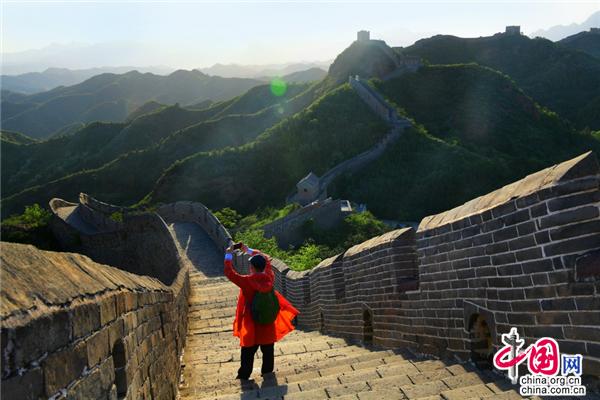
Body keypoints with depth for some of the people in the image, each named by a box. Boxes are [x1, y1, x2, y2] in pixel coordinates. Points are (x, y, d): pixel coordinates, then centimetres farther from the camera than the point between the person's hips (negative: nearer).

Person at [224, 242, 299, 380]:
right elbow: (266, 259, 6)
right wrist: (249, 250, 10)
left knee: (248, 351, 11)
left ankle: (244, 374, 21)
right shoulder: (269, 277, -11)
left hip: (252, 322, -4)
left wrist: (229, 255, -5)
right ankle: (267, 371, 30)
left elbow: (229, 272, -16)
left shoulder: (247, 281, -24)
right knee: (268, 348, 18)